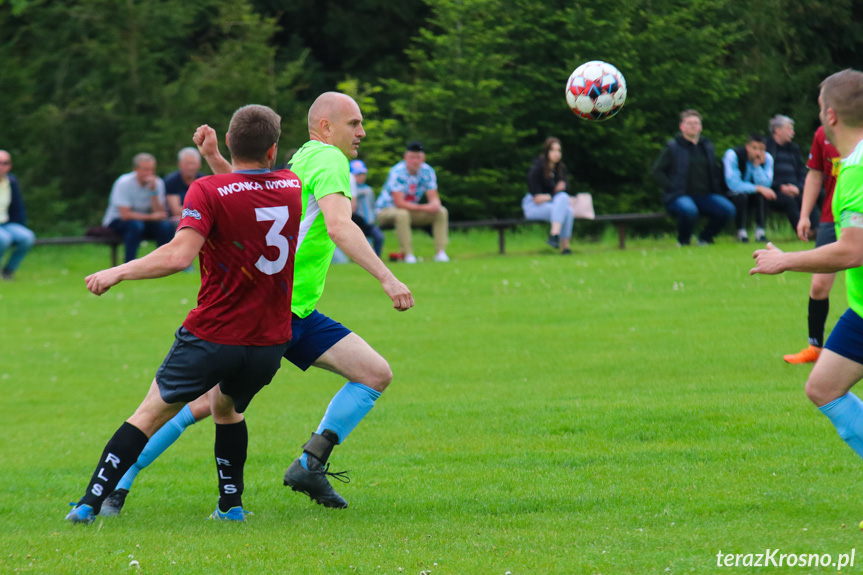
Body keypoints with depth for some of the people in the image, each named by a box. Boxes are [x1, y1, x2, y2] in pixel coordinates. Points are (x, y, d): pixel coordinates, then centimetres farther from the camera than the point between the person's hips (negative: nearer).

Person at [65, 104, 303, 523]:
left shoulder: (207, 191, -14)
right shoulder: (293, 187, 2)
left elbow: (178, 255, -25)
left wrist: (118, 272, -14)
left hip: (212, 337, -4)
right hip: (270, 342, 4)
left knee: (150, 414, 8)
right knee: (226, 407, 31)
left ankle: (90, 504, 4)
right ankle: (231, 504, 26)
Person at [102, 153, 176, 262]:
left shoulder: (157, 183, -6)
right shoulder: (124, 183, -19)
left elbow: (160, 214, -14)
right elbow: (125, 214, -25)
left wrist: (154, 191, -24)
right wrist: (151, 217, -26)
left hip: (144, 221, 4)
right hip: (117, 222, -4)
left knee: (167, 226, -23)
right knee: (136, 225, -37)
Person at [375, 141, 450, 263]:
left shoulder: (427, 171, -6)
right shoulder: (397, 172, -24)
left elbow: (434, 197, -6)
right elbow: (399, 203, -30)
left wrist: (435, 205, -32)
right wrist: (423, 208, -36)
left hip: (412, 209, 6)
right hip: (386, 210, -6)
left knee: (442, 211, -9)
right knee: (402, 214, -40)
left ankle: (440, 252, -14)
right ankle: (408, 255, -35)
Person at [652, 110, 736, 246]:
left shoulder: (707, 146, 17)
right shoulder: (673, 147, 2)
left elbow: (715, 171, 28)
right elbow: (657, 170, 2)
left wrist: (716, 190, 11)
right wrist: (671, 188, -10)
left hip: (705, 195, 5)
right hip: (679, 196, -5)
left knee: (728, 209, -22)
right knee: (689, 211, -40)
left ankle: (705, 237, 3)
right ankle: (683, 241, -8)